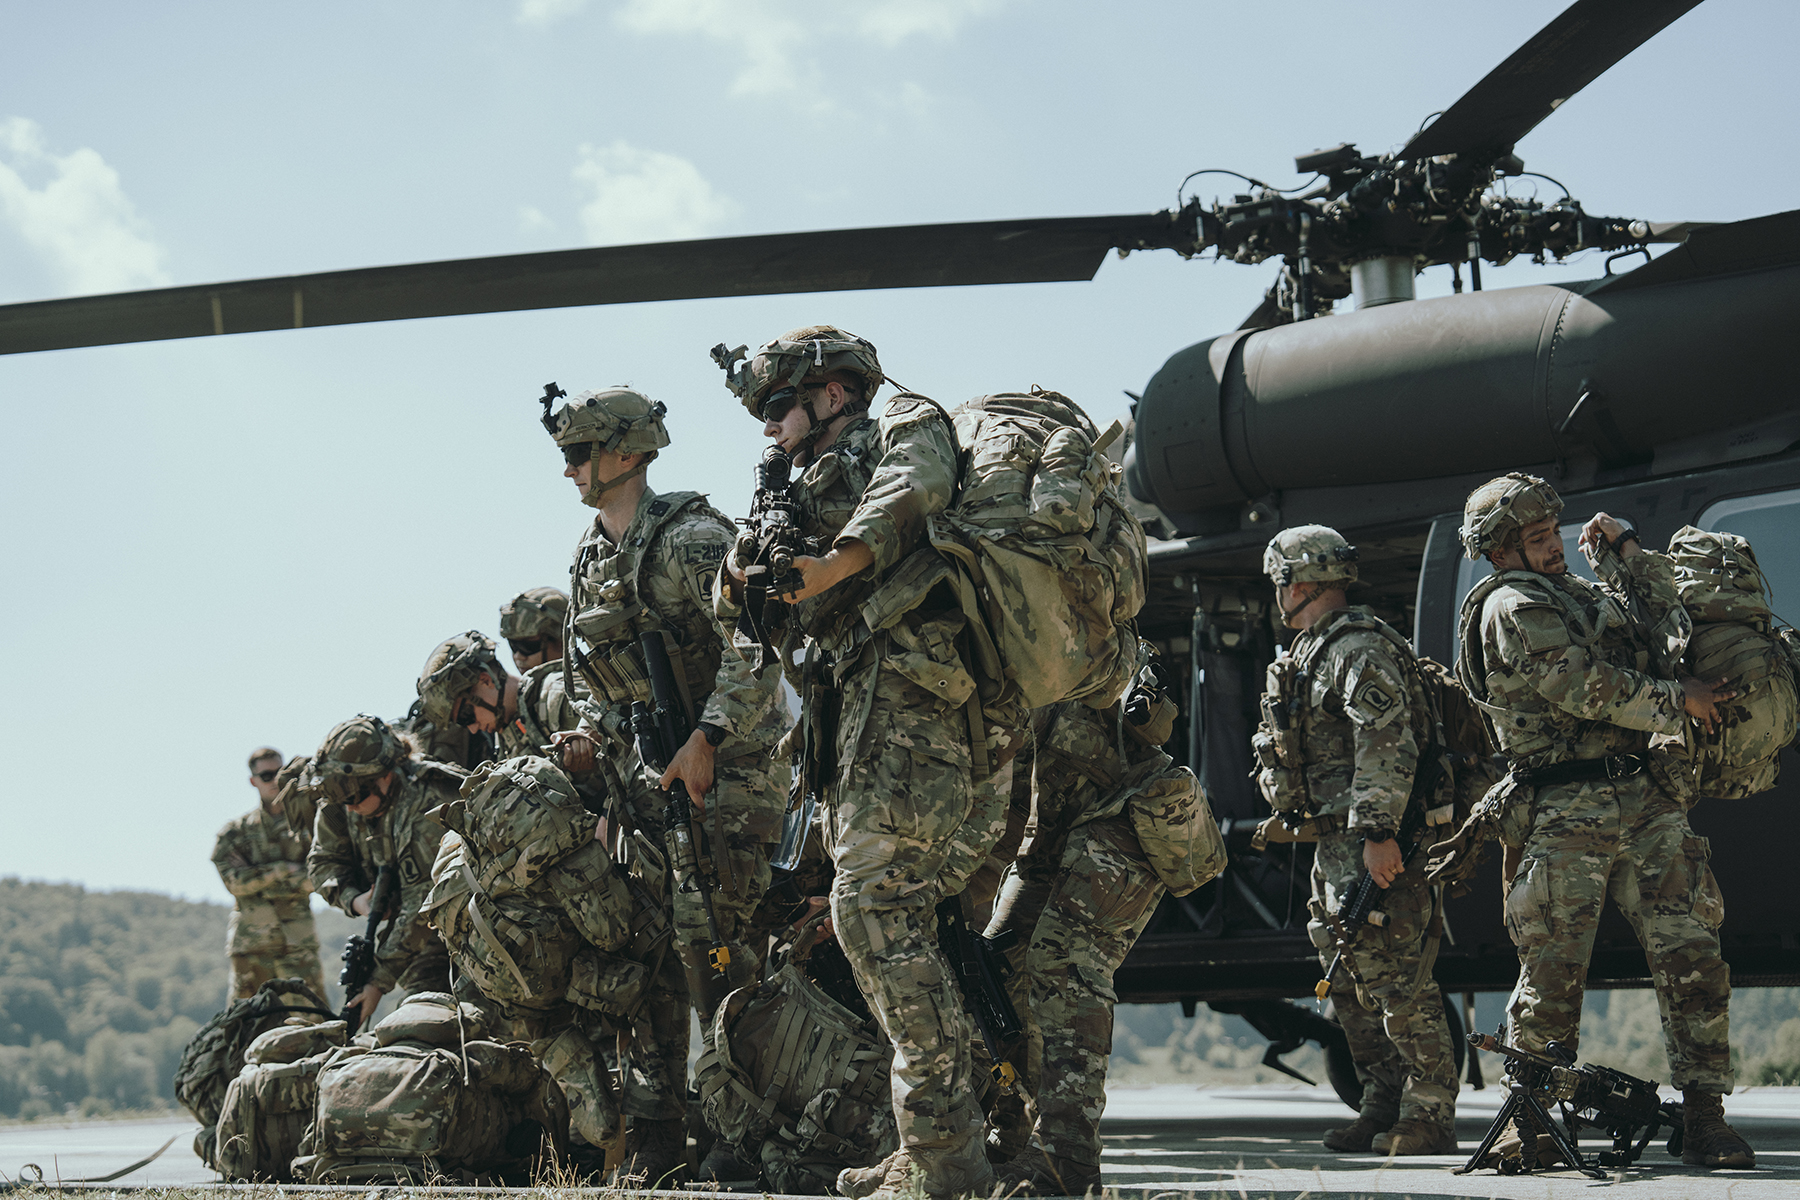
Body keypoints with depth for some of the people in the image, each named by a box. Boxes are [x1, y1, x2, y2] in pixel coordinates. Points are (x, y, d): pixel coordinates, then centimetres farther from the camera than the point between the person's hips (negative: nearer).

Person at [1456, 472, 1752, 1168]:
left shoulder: (1580, 596, 23)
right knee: (1553, 974, -2)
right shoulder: (1511, 607, -4)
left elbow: (1665, 620, 29)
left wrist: (1622, 550, 18)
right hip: (1567, 816, -7)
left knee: (1691, 956, -4)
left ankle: (1704, 1119, -4)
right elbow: (1586, 688, -14)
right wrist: (1678, 701, -3)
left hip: (1646, 799, 7)